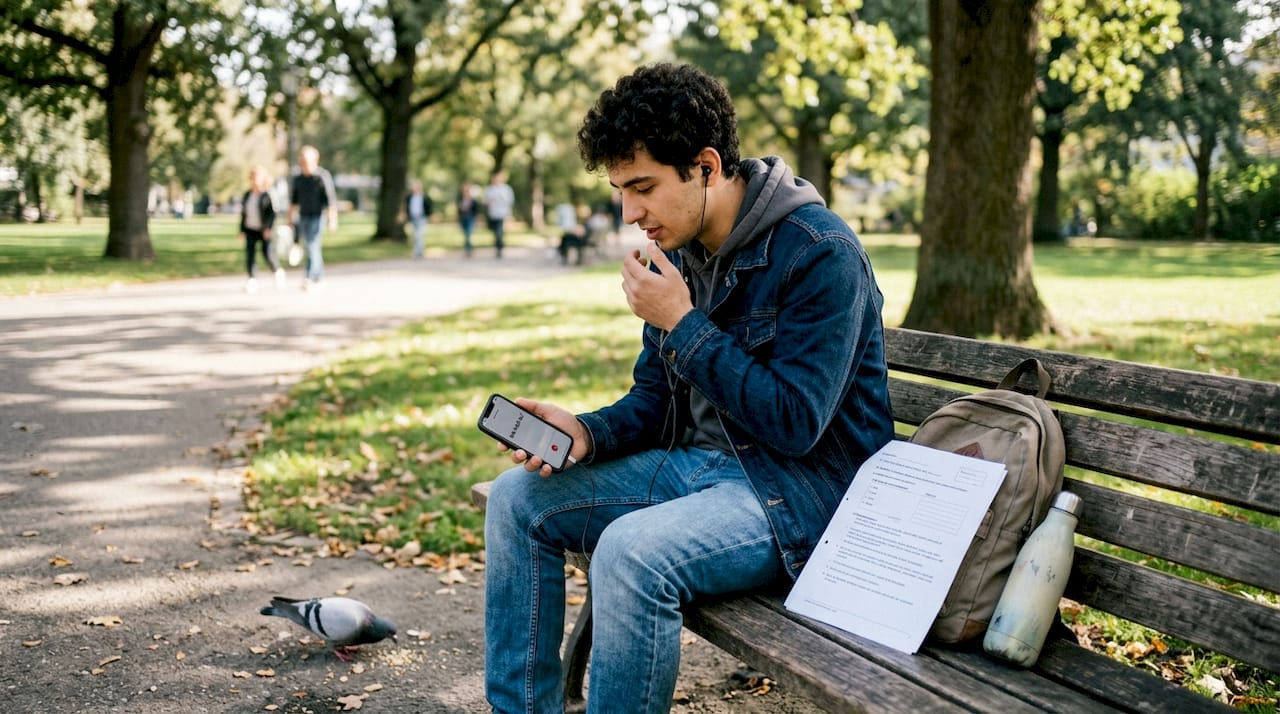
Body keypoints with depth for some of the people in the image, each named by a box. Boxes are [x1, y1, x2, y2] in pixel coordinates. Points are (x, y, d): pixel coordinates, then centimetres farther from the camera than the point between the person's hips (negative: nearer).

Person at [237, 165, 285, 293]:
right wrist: (242, 230, 11)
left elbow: (272, 213, -11)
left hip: (264, 230, -4)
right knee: (249, 254, -6)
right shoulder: (246, 195, 7)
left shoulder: (267, 195, -8)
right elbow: (243, 214, 14)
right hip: (250, 230, 4)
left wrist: (268, 228, -21)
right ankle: (252, 280, -5)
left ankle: (278, 271, 22)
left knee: (267, 253, -7)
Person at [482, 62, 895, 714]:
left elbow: (794, 424, -23)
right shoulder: (677, 251, 6)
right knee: (518, 498, 1)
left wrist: (682, 322, -21)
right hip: (698, 463, 9)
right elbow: (653, 398, 14)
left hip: (801, 489, -8)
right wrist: (586, 433, -8)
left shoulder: (819, 252, -18)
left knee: (630, 550, -34)